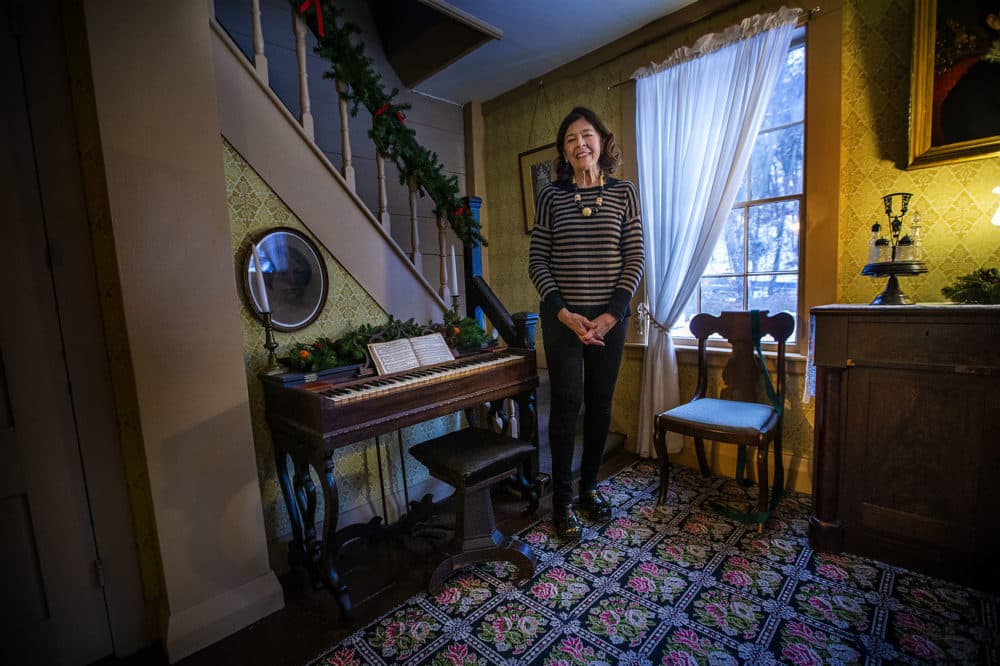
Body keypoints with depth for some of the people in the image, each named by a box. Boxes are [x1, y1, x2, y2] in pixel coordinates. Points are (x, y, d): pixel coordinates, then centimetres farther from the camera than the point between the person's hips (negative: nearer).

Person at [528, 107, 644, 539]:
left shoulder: (624, 193, 6)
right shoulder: (550, 196, 4)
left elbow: (634, 260, 1)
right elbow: (538, 263, -1)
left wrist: (610, 314, -9)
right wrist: (565, 314, -12)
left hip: (609, 317, 2)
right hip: (563, 317, -1)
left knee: (600, 403, 9)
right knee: (567, 404, -1)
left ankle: (589, 486, 29)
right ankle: (562, 501, 15)